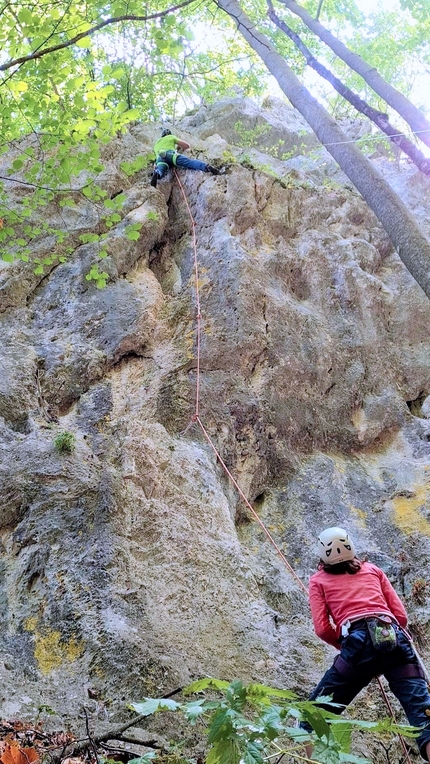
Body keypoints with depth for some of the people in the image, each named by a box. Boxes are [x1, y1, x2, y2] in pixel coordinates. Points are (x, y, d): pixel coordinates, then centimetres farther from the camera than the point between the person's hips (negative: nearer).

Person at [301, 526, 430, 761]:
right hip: (396, 639, 3)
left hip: (358, 644, -2)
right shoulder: (373, 570, 28)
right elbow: (401, 615, 20)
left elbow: (322, 629, 8)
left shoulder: (318, 580, 21)